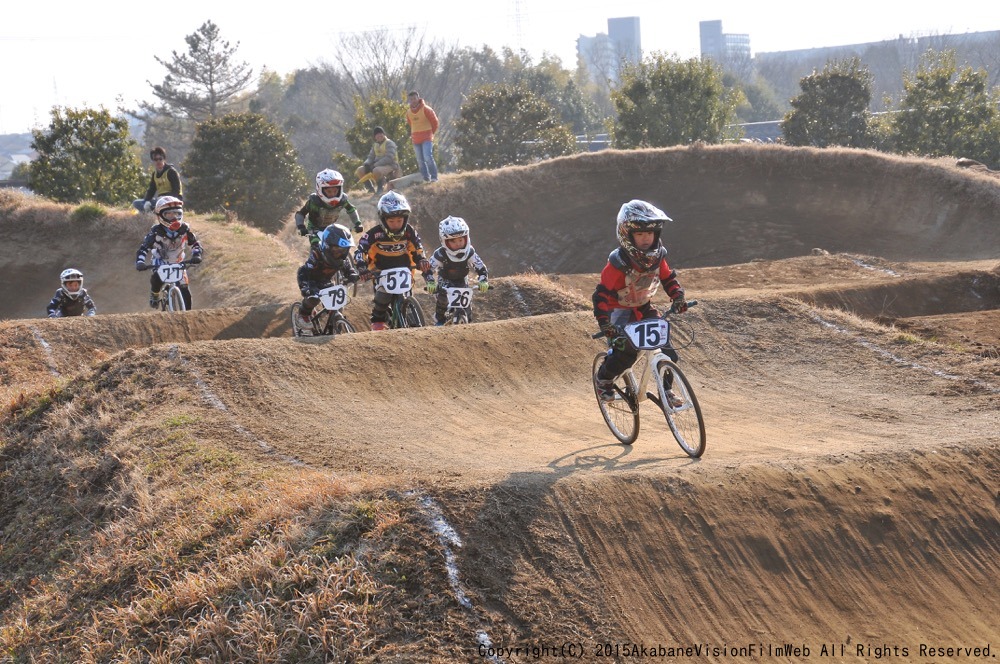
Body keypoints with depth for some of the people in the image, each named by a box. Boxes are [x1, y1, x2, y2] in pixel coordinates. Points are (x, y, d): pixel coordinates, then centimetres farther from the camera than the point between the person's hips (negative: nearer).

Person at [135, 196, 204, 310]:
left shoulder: (184, 229, -19)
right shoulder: (156, 231, -25)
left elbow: (195, 244, -11)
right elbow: (143, 248, -26)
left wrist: (196, 256, -32)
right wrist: (140, 262, -44)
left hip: (178, 262, 2)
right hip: (161, 261, -2)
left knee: (185, 291, -11)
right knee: (157, 279, -31)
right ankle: (154, 295, 1)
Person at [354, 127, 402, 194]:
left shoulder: (389, 143, -7)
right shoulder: (375, 145, 17)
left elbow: (389, 158, -19)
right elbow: (371, 157, 15)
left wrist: (375, 165, -24)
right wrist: (366, 164, -10)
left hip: (390, 165, -7)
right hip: (377, 165, 7)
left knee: (376, 171, -40)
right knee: (359, 171, -10)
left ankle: (380, 188, -15)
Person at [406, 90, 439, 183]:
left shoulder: (426, 109, -8)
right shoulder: (409, 112, 7)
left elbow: (434, 121, 2)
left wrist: (431, 133, 9)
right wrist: (412, 135, 15)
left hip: (427, 138, -5)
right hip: (416, 140, 5)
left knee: (428, 158, -18)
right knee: (420, 161, 4)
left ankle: (434, 177, -10)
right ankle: (426, 178, 10)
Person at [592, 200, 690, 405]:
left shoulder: (657, 256, -10)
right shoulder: (619, 262, -27)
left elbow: (668, 278, 5)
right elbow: (602, 294, -27)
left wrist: (678, 297, -15)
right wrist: (604, 323, -38)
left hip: (644, 308, 5)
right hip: (620, 310, -5)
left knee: (666, 348, -9)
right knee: (626, 353, -23)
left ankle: (666, 389, 12)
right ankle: (604, 379, 7)